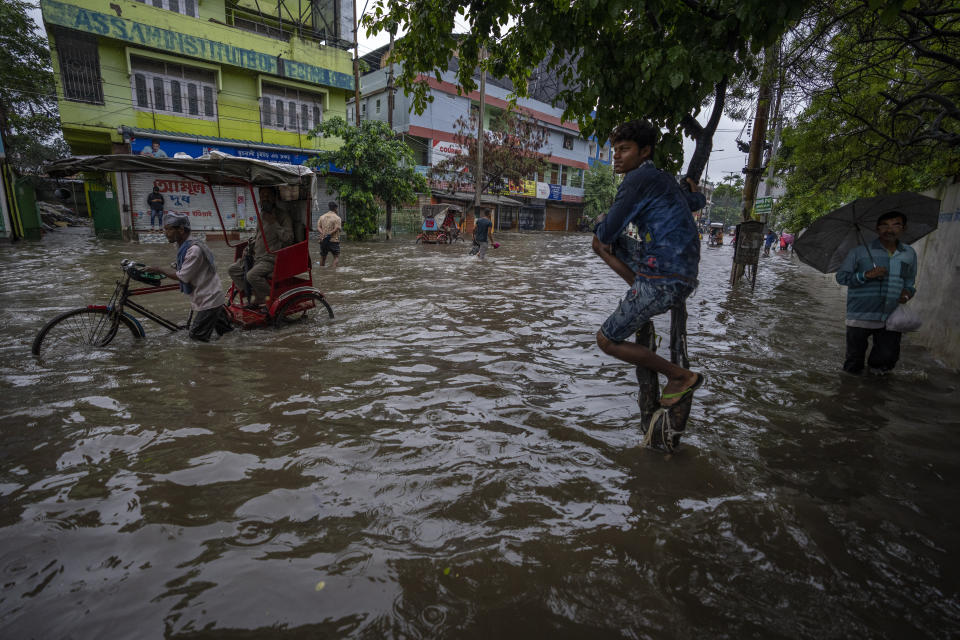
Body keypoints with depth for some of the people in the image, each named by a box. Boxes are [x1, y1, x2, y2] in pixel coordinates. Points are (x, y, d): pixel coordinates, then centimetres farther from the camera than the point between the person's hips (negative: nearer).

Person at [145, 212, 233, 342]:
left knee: (196, 336, -4)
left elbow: (182, 277, -19)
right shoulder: (183, 247, 6)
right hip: (202, 298, 9)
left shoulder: (194, 249, -24)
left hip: (208, 300, -9)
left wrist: (159, 270, -9)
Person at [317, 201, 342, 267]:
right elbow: (337, 229, -16)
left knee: (323, 257, 16)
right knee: (336, 257, 2)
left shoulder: (322, 217, 11)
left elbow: (318, 227, 0)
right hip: (334, 240, -5)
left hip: (323, 240, 5)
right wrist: (330, 233, -12)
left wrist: (323, 234, -12)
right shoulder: (337, 218, -4)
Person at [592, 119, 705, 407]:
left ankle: (680, 376, 8)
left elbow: (608, 233, -15)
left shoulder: (640, 178, -14)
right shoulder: (662, 179, 14)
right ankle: (640, 291, 13)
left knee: (606, 341, 0)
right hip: (683, 273, 10)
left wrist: (602, 233, 9)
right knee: (599, 242, 19)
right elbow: (698, 202, 33)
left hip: (664, 281, -10)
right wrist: (693, 192, 56)